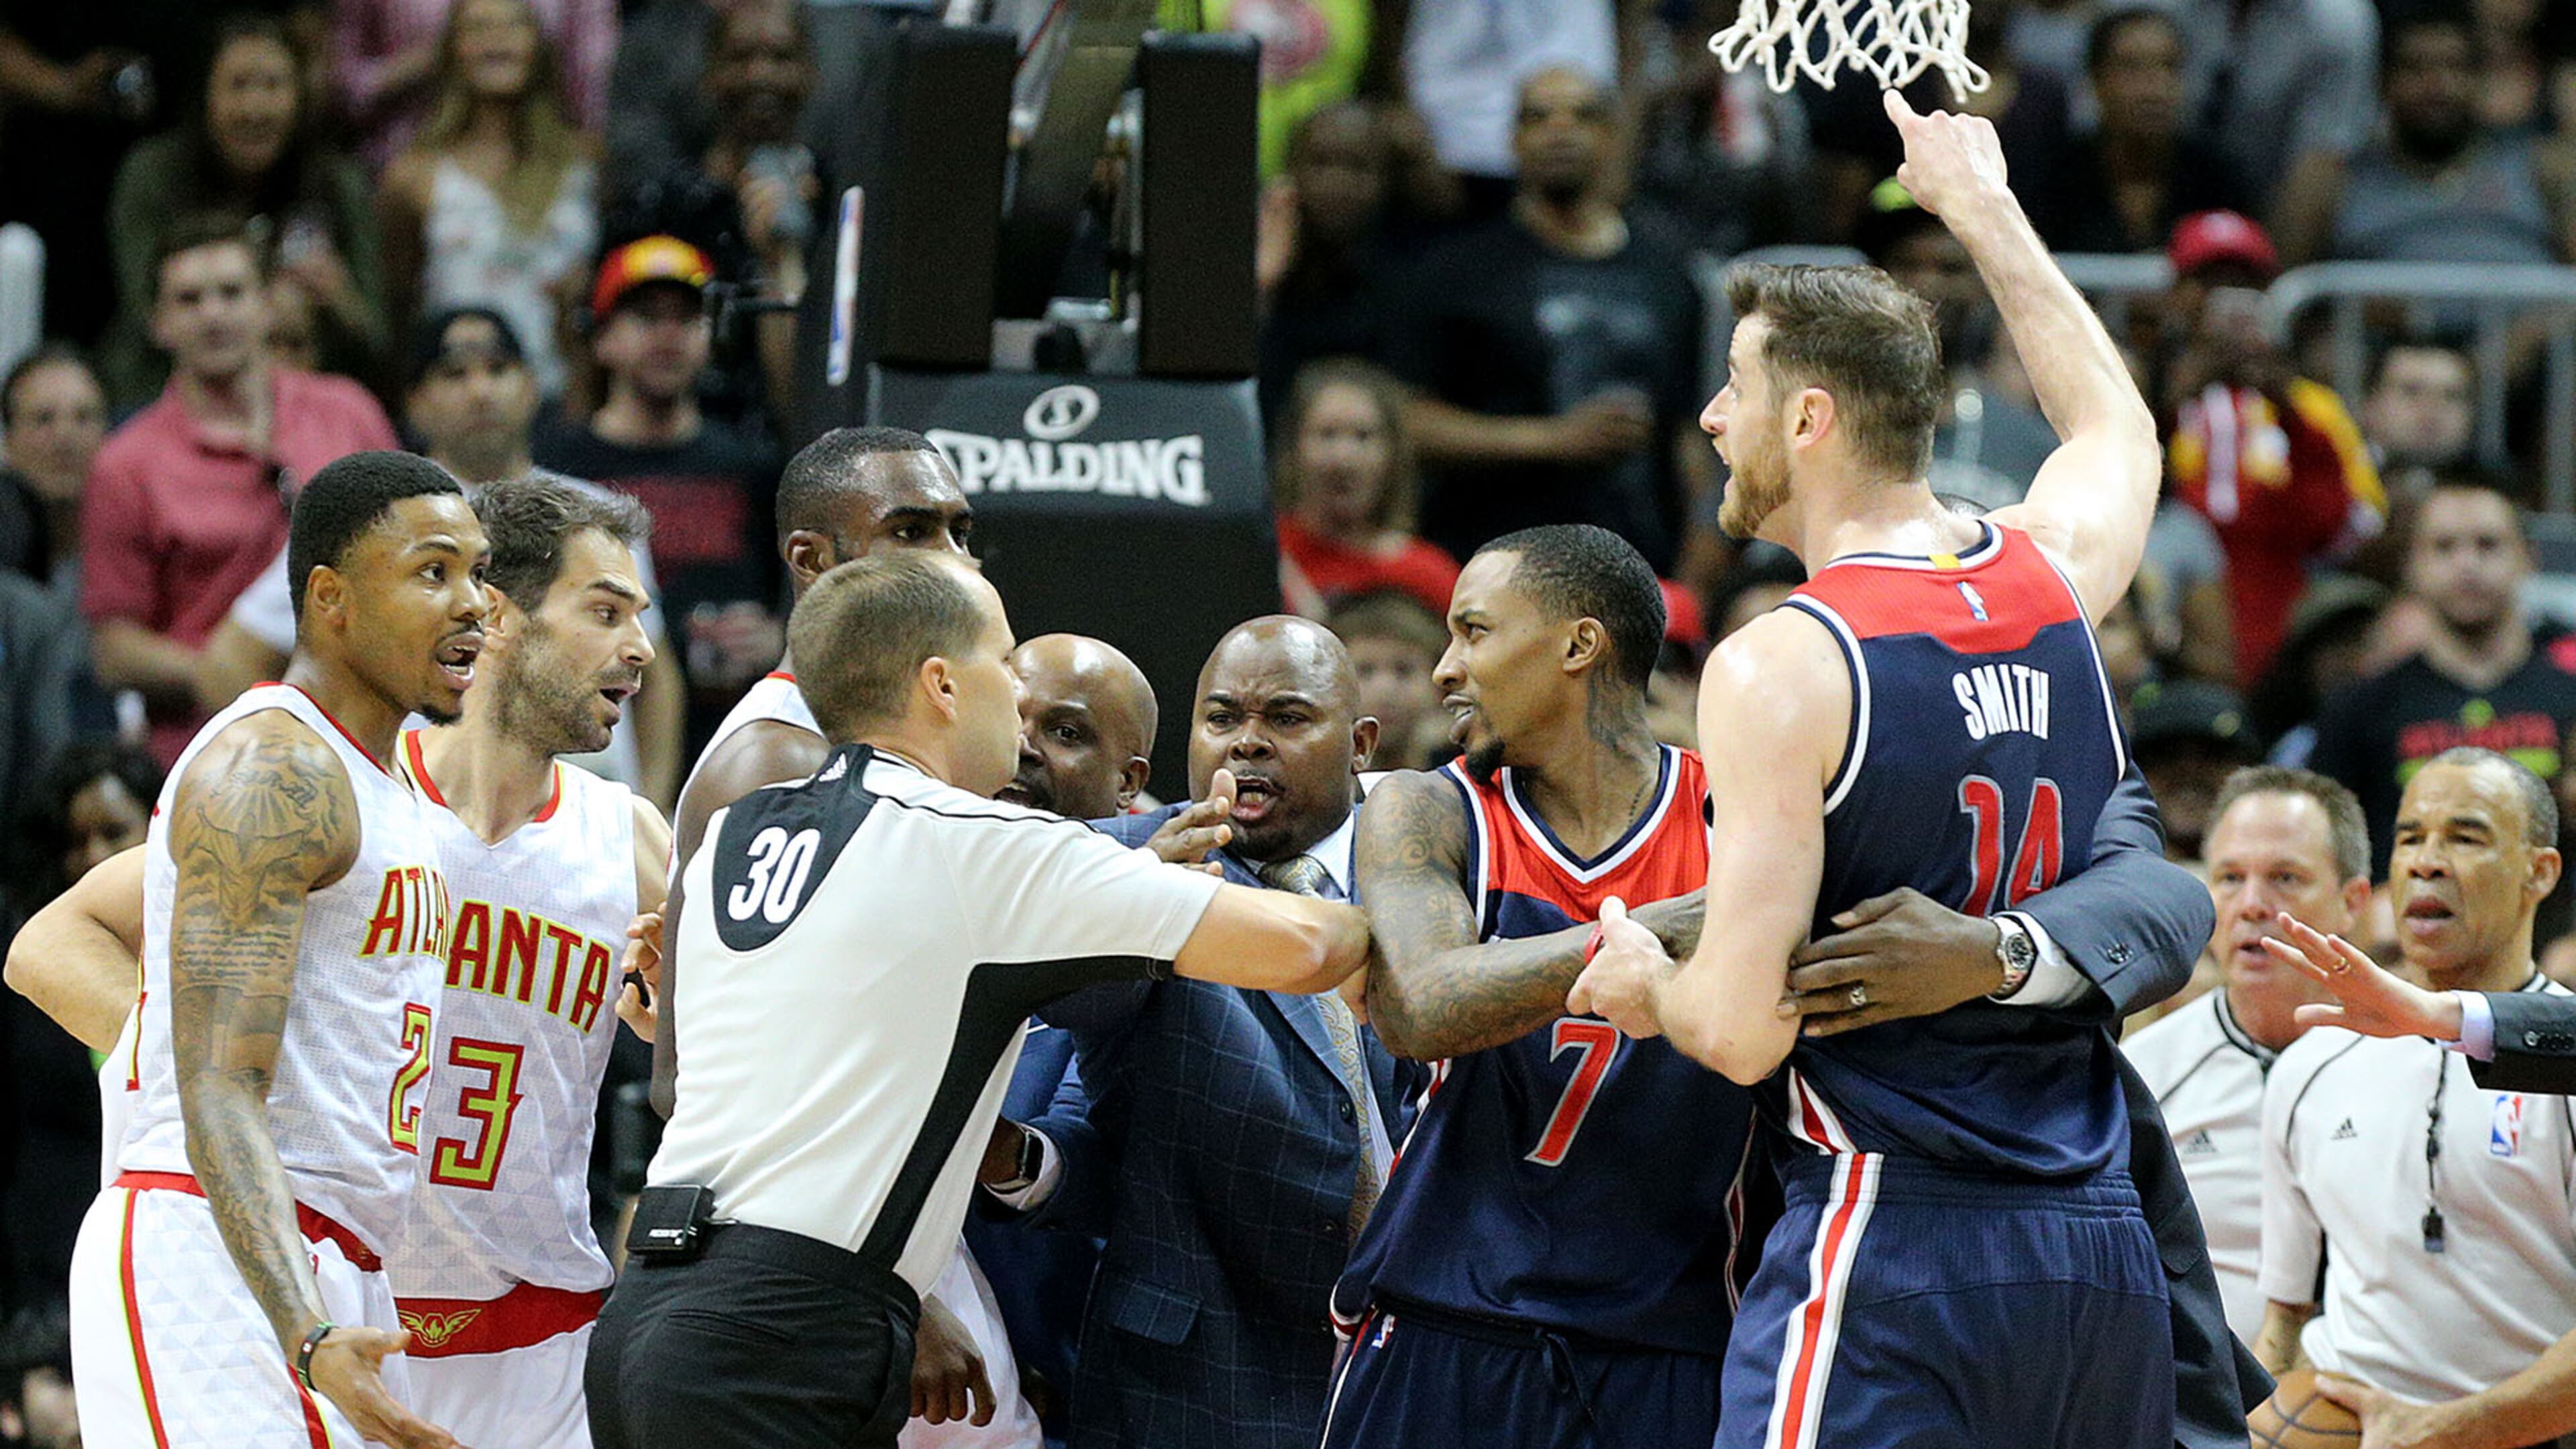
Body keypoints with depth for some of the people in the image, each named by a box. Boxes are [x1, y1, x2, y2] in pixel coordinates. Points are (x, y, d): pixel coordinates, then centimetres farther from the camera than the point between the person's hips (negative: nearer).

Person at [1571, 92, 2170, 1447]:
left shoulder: (1779, 668, -10)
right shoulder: (2054, 574, 9)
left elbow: (1743, 1027, -16)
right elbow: (2119, 429, 36)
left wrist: (1645, 984, 6)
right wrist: (1983, 208, 46)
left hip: (1884, 1242, -7)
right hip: (2103, 1249, 7)